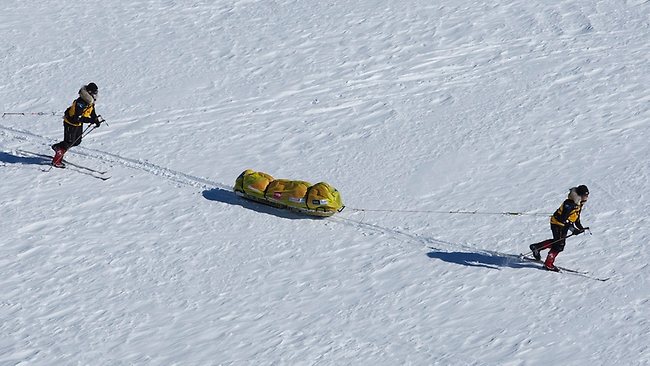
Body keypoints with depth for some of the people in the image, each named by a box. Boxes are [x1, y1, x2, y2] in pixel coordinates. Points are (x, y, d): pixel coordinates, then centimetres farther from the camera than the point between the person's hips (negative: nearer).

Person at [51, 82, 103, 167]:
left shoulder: (91, 102, -4)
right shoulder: (80, 103, -33)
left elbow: (92, 113, 10)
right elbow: (78, 118, -37)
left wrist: (96, 120, -10)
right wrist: (92, 120, -41)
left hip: (79, 124, 9)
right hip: (70, 123, -9)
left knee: (77, 142, 15)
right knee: (68, 142, -6)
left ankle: (58, 147, 35)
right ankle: (56, 161, 6)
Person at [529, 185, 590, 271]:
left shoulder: (579, 203, 1)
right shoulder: (569, 203, -29)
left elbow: (576, 215, 16)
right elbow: (563, 218, -31)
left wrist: (580, 227, 5)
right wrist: (573, 229, -33)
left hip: (564, 224, 10)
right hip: (558, 223, -10)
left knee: (557, 241, 19)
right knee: (559, 245, -8)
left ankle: (536, 247, 32)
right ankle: (548, 264, 4)